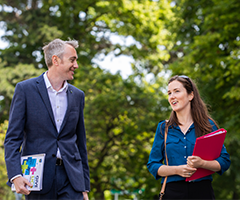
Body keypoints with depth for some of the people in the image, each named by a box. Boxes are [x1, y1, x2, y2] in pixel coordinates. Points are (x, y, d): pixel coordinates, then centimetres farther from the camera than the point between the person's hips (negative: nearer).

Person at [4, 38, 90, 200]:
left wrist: (85, 186, 13)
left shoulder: (77, 95, 13)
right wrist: (15, 175, -18)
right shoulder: (25, 89, 0)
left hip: (71, 180, 3)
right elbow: (13, 138, -4)